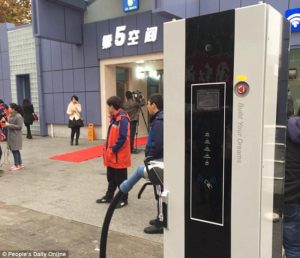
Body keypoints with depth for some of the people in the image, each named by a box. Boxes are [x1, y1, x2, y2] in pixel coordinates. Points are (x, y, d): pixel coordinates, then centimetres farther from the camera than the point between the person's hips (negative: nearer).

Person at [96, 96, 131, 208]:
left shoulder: (122, 119, -19)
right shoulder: (114, 118, 12)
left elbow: (123, 138, -23)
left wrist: (113, 150, -17)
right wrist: (108, 149, 9)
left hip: (119, 156, -9)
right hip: (111, 155, 9)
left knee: (121, 179, 4)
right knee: (111, 178, 20)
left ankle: (123, 199, 18)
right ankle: (109, 196, 33)